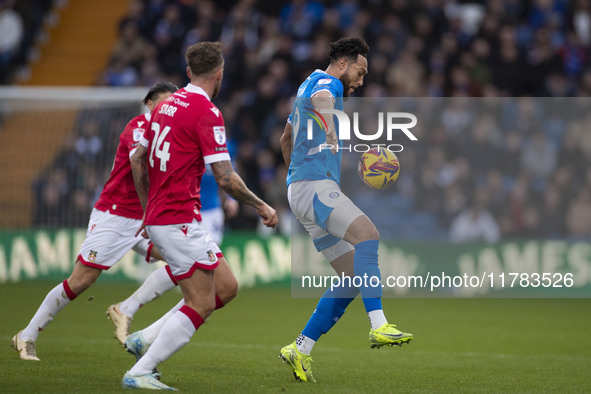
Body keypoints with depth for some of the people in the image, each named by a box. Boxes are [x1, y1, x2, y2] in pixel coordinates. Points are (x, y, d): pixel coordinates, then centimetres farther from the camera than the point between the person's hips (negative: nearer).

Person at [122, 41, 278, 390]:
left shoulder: (167, 105, 13)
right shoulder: (208, 113, -14)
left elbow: (138, 159, 20)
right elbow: (225, 179, -17)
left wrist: (149, 209, 27)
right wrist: (261, 206, -2)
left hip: (157, 216, 9)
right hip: (180, 221, -9)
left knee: (227, 286, 12)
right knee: (201, 305, -7)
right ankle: (139, 373, -9)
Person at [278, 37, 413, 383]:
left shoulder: (309, 85, 28)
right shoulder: (325, 83, -4)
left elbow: (286, 139, 41)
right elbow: (319, 99, -32)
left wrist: (294, 170, 49)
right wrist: (329, 130, -46)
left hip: (301, 185, 10)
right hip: (315, 184, -10)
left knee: (354, 275, 4)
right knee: (367, 235, -29)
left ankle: (301, 349, 4)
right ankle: (379, 326, -43)